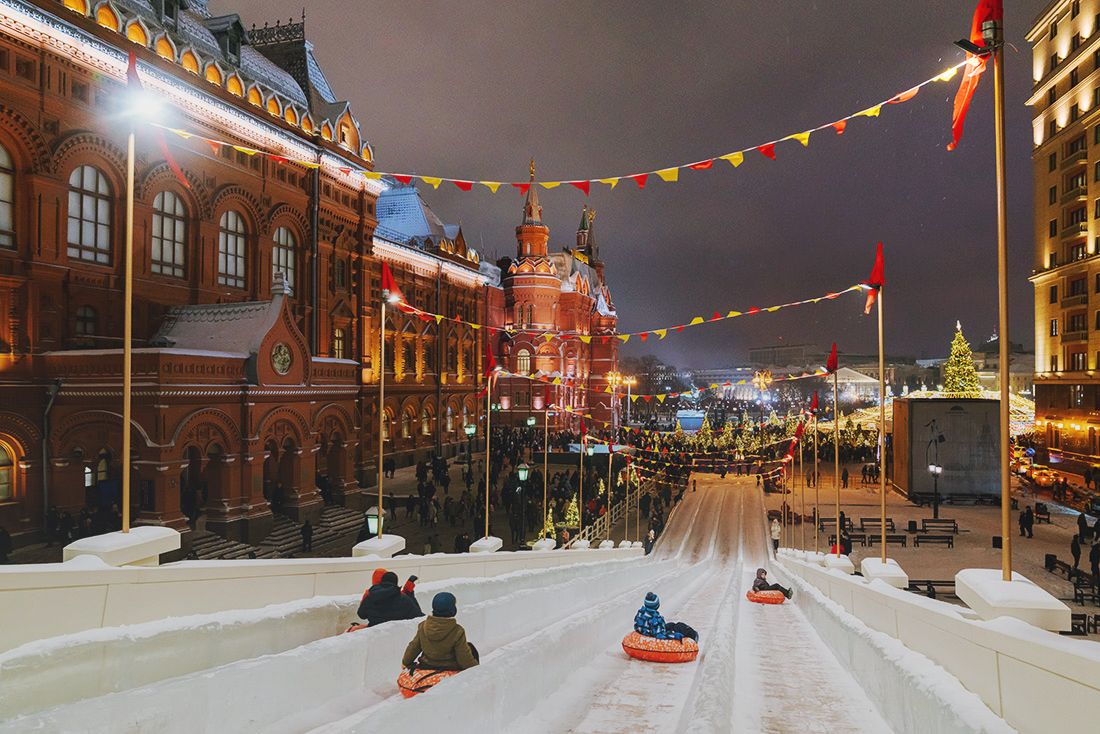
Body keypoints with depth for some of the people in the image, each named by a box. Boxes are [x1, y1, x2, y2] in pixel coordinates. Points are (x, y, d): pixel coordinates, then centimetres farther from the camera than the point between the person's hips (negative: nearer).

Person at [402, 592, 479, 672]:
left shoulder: (423, 627, -9)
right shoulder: (457, 632, -23)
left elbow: (413, 648, 4)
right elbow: (464, 658, -16)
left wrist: (406, 662, 23)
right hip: (451, 669, -5)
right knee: (471, 649, 16)